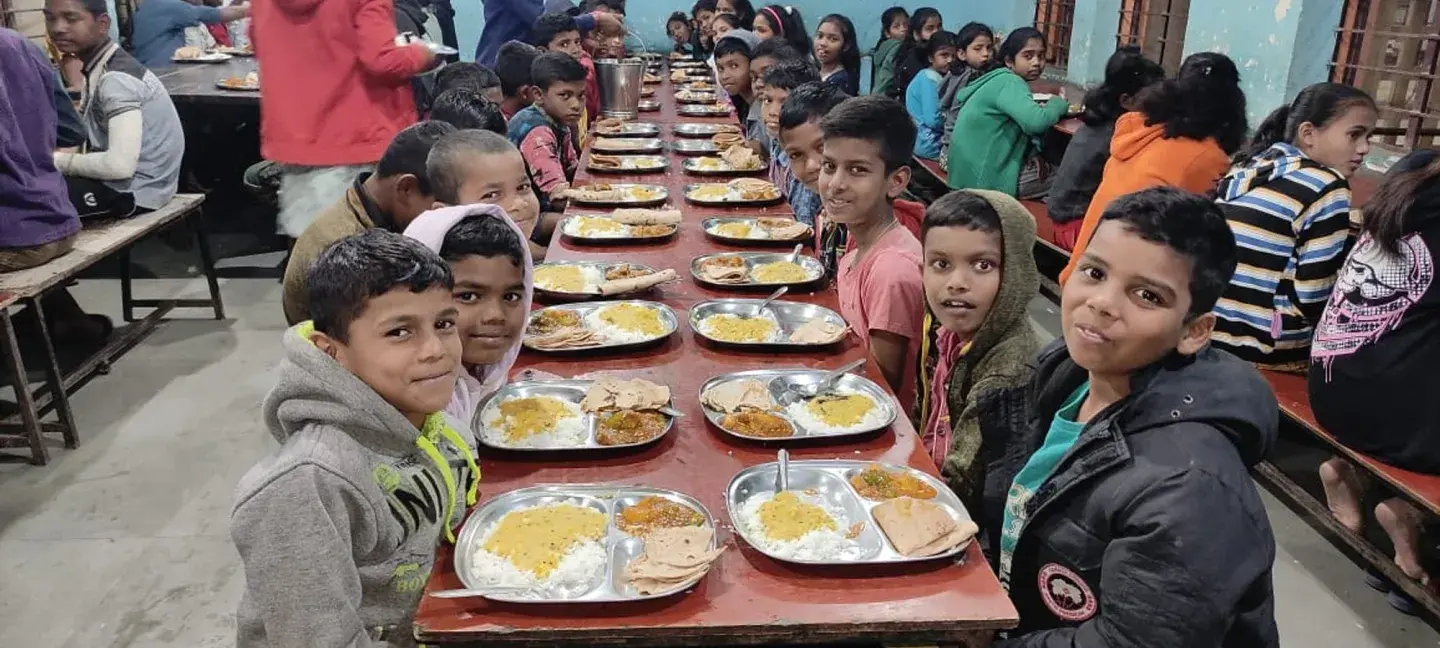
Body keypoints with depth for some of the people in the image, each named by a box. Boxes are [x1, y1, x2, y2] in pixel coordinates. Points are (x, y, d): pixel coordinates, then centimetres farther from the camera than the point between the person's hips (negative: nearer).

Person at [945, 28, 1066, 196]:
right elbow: (1036, 122, -31)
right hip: (983, 178, -9)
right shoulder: (1010, 83, -17)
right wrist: (1057, 103, -9)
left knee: (1046, 164, 22)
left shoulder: (999, 78, 12)